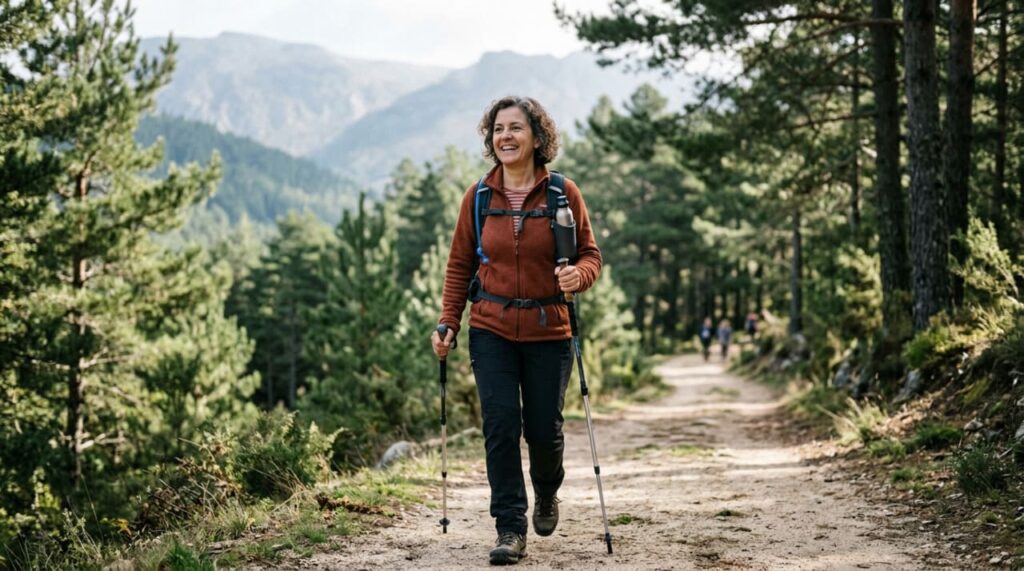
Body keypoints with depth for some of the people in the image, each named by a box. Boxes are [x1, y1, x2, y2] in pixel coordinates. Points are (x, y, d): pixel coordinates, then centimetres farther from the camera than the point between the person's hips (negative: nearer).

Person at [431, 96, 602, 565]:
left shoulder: (563, 193, -2)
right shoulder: (478, 198, 3)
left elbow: (590, 254, 2)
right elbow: (460, 265, 9)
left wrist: (577, 274, -21)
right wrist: (447, 323, 0)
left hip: (548, 332, -1)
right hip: (492, 330, 1)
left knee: (543, 429, 5)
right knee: (500, 424, -7)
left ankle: (546, 493, 38)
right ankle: (510, 529, 2)